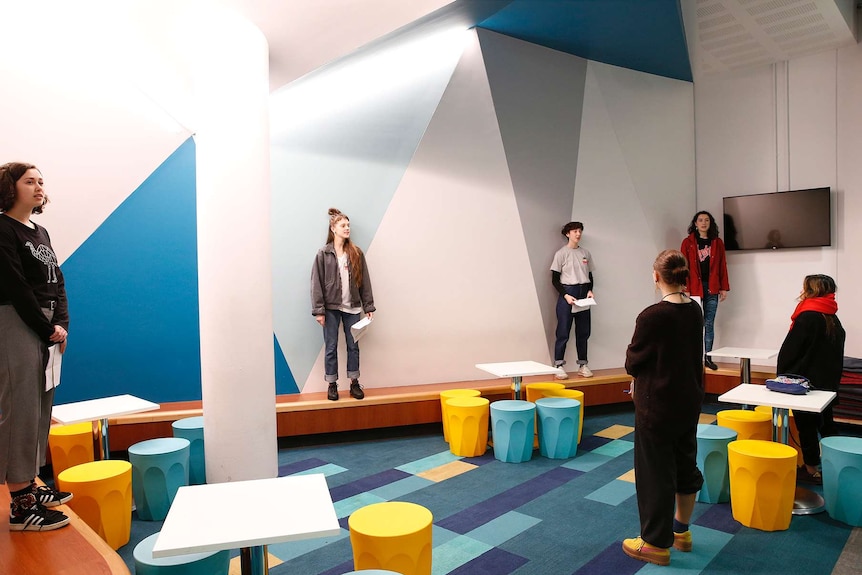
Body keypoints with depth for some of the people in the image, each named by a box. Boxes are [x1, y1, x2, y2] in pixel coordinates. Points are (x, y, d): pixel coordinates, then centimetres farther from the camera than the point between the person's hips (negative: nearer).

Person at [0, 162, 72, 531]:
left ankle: (30, 486, 21)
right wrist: (48, 329, -11)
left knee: (41, 408, 11)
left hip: (47, 329, 8)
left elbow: (57, 282, 12)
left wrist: (62, 324, -1)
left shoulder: (40, 232, 17)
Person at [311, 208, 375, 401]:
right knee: (331, 347, 6)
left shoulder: (356, 253, 4)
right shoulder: (324, 254, -4)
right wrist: (318, 310, -11)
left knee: (353, 346, 9)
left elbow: (364, 281, 4)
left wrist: (368, 306, 1)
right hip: (331, 308, -2)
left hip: (352, 307, 2)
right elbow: (317, 283, -6)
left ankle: (354, 383, 21)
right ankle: (332, 385, 18)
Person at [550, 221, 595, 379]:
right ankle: (558, 366, 2)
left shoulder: (585, 253, 11)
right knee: (563, 332, -4)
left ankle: (582, 365, 17)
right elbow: (554, 280, -5)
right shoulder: (561, 253, -4)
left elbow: (590, 276, 17)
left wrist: (590, 290, -2)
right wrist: (566, 295, -15)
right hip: (567, 294, -5)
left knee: (583, 332, 8)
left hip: (583, 294, 5)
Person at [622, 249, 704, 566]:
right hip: (689, 400, 8)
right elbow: (690, 353, 9)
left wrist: (637, 375, 9)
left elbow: (633, 362, -14)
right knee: (686, 464, 21)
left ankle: (657, 544, 22)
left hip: (658, 404, -8)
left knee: (655, 472, 7)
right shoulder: (695, 311, -1)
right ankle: (682, 531, 39)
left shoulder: (653, 316, -24)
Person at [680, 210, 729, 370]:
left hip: (712, 289, 2)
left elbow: (722, 266, 9)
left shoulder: (717, 243, 10)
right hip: (694, 288, -2)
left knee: (709, 324, 6)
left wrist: (724, 287, 4)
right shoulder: (688, 243, 2)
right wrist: (685, 289, -9)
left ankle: (708, 357, 13)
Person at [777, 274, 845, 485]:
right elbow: (837, 354, 13)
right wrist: (832, 379, 18)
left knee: (806, 425, 2)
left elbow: (788, 351, -15)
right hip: (828, 382, 9)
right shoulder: (834, 320, 7)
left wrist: (783, 375, -2)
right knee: (825, 423, 19)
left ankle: (812, 469, 10)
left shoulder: (807, 318, -19)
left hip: (805, 381, -9)